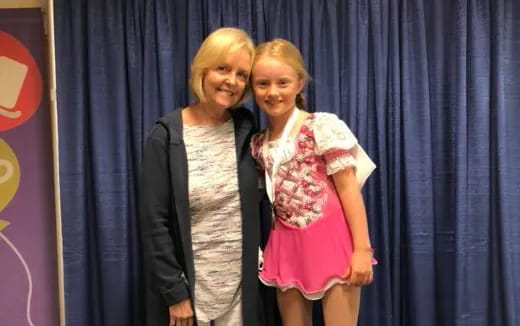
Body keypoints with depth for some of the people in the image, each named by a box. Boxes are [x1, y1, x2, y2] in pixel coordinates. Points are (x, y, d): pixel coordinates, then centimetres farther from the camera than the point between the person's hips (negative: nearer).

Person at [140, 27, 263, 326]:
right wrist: (175, 293, -12)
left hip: (239, 282, 3)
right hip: (186, 282, -3)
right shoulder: (167, 137, -11)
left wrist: (255, 255, 2)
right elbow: (155, 223, -11)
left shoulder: (245, 128, 1)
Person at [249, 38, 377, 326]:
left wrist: (362, 248, -13)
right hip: (288, 246, 5)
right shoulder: (258, 144, 7)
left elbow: (348, 188, -10)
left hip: (331, 240, -5)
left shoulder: (323, 126, -8)